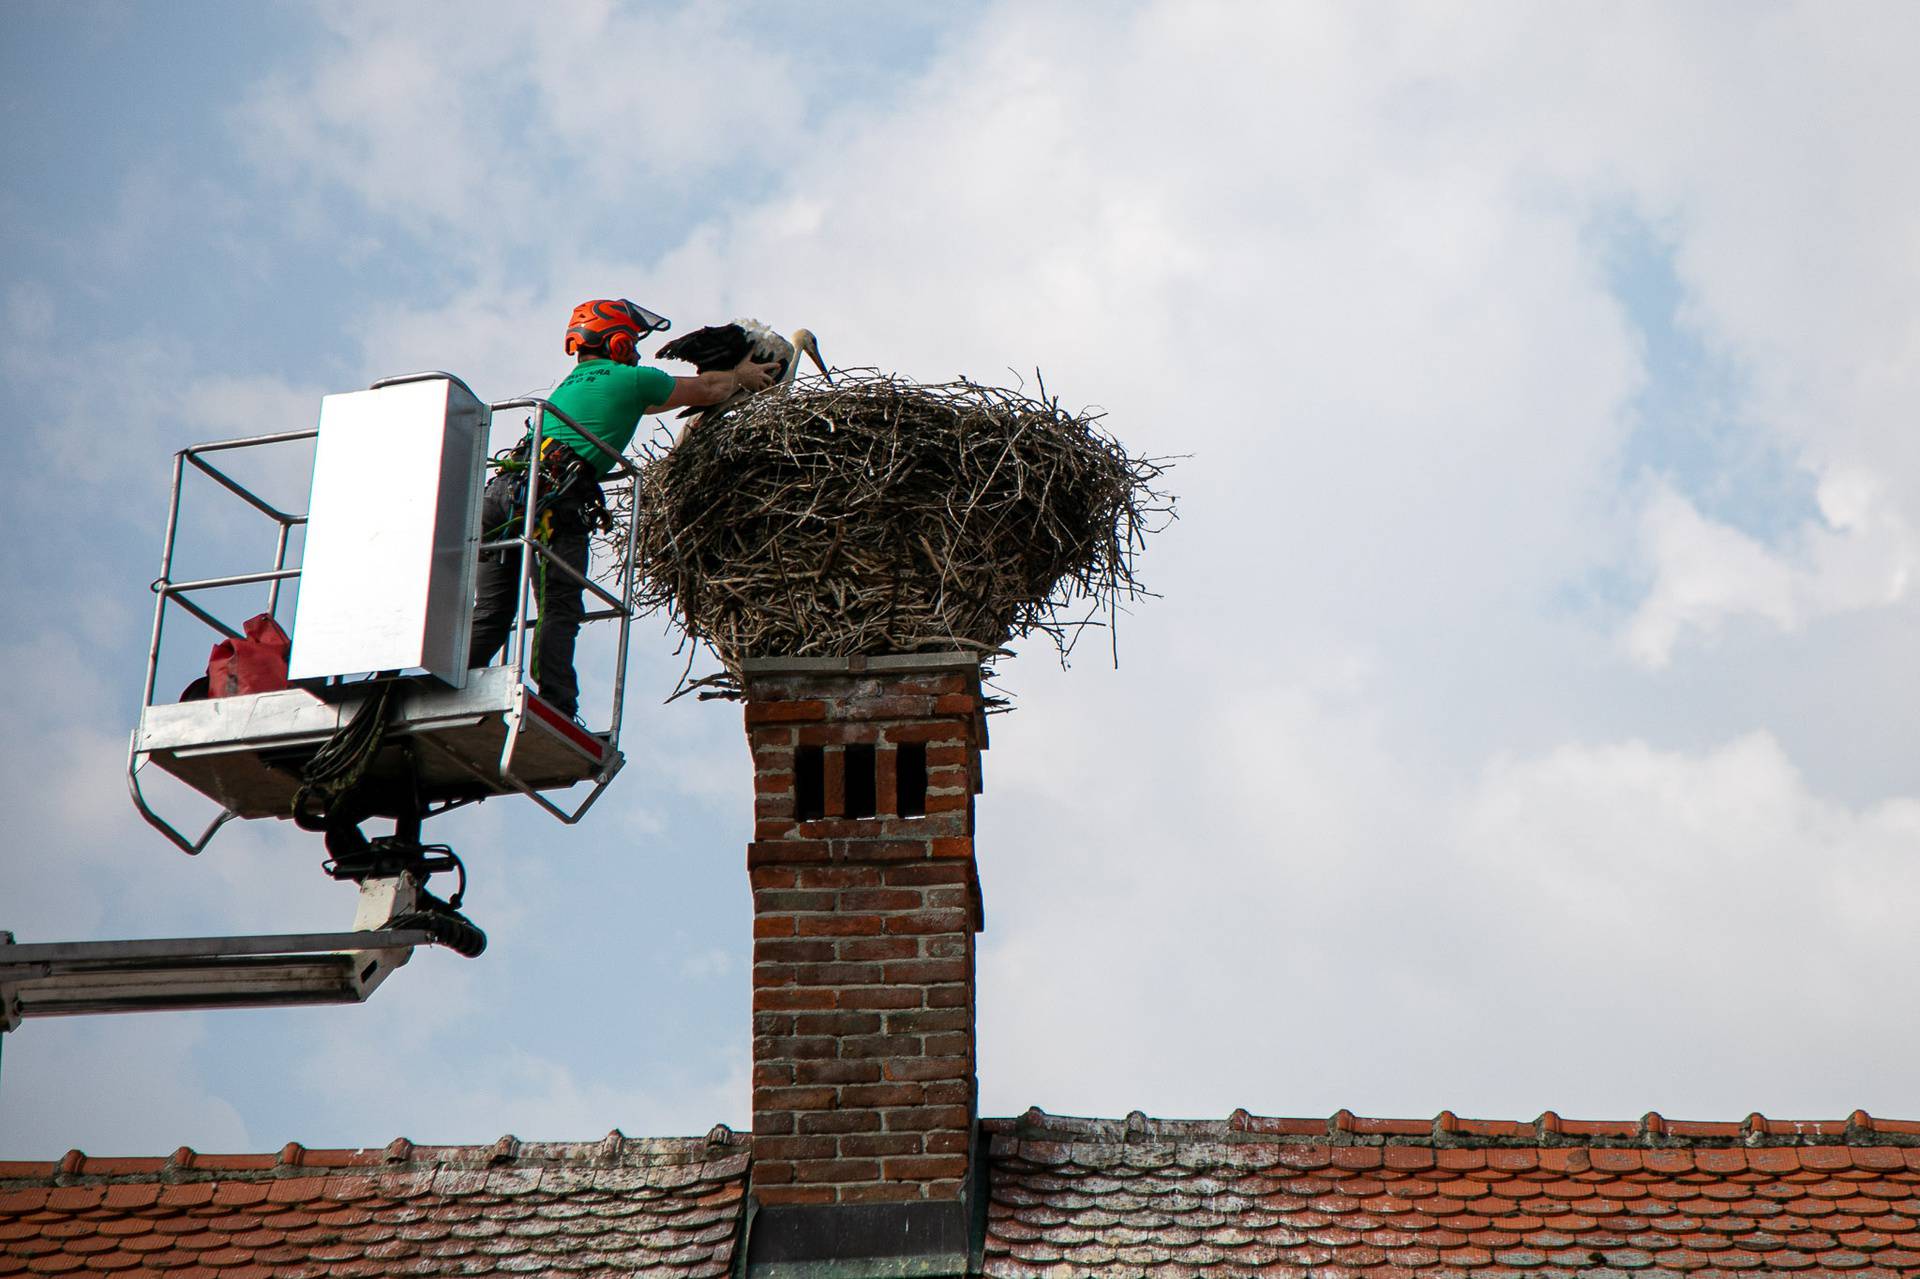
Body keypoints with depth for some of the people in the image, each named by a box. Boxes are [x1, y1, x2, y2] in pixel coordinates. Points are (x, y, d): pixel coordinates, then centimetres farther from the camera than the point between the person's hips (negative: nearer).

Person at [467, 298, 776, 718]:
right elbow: (707, 390, 26)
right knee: (558, 613, -12)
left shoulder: (569, 384, 35)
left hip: (501, 491, 7)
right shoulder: (630, 379, 13)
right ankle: (555, 714, -23)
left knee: (491, 614, 4)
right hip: (553, 495, -7)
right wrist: (741, 376, 48)